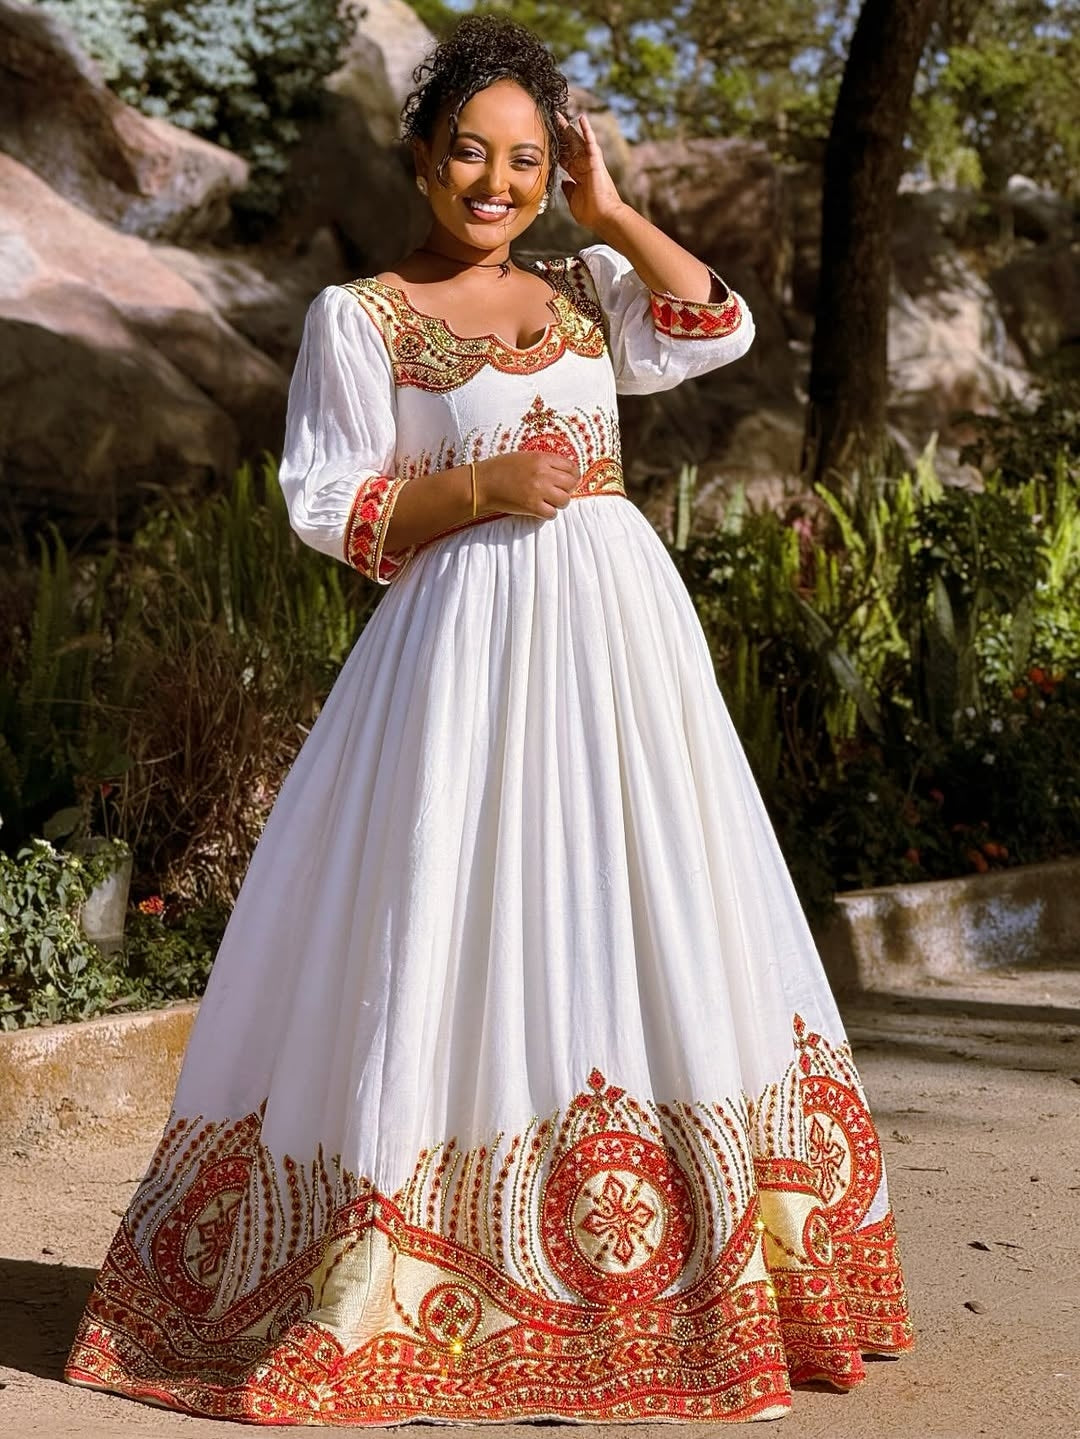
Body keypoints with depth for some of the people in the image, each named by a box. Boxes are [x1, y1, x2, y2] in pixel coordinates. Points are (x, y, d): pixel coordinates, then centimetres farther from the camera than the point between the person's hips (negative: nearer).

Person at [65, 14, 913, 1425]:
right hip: (469, 641, -4)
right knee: (459, 929, -3)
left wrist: (607, 208, 4)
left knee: (643, 923, 6)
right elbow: (326, 506, -2)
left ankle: (669, 1278, 18)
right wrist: (485, 485, -13)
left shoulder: (586, 288, 15)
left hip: (626, 625, 5)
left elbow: (721, 327, 1)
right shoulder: (359, 316, 3)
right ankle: (412, 1283, 9)